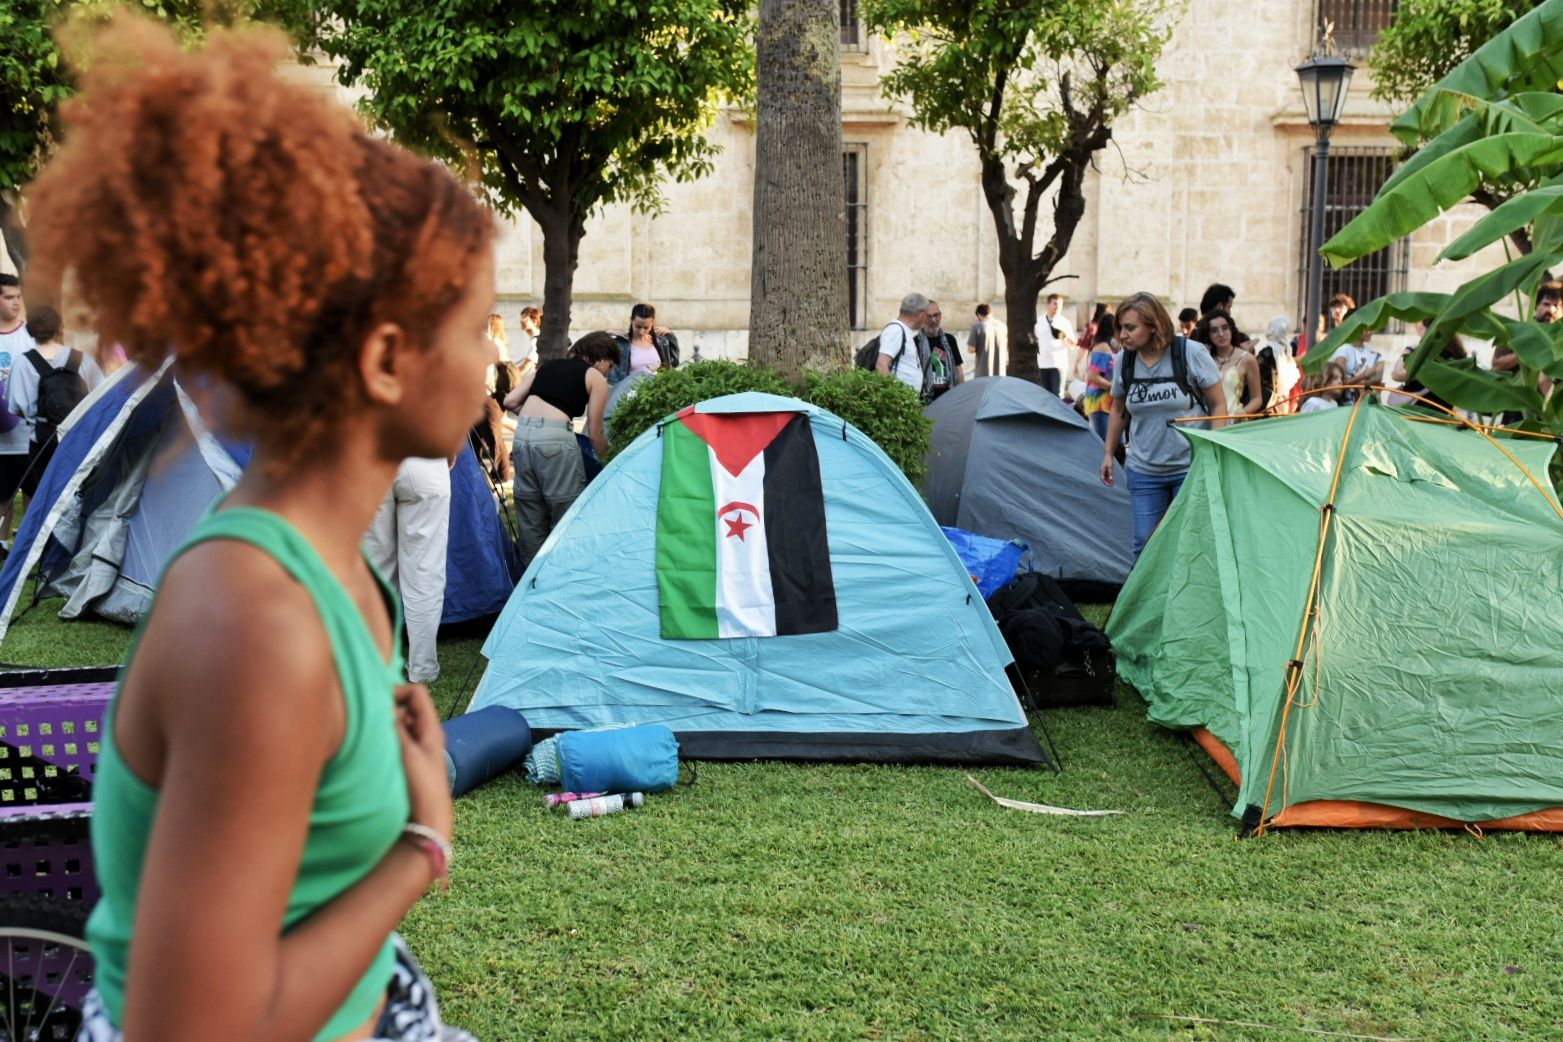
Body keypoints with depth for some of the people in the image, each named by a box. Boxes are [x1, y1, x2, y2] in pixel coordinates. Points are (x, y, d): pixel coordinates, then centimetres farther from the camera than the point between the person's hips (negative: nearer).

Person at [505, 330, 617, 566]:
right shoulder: (596, 378, 9)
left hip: (522, 434, 6)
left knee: (531, 519, 14)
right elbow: (594, 434, 8)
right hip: (555, 438, -6)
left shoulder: (547, 366, 23)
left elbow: (510, 401, 17)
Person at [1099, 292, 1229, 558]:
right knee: (1144, 543, 3)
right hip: (1143, 471, 3)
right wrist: (1108, 453, 13)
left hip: (1190, 468, -3)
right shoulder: (1123, 360, -1)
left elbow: (1218, 404, -5)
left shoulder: (1192, 353, -13)